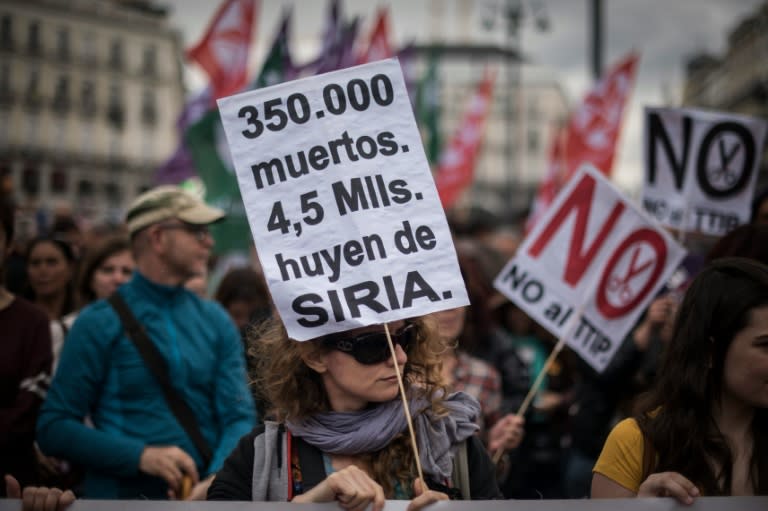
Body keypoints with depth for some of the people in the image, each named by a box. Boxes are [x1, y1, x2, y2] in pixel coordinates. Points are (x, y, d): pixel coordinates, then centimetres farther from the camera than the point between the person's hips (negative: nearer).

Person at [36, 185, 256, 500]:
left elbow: (239, 417, 3)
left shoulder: (217, 323, 9)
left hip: (205, 496, 4)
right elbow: (54, 428, -4)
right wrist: (141, 456, -15)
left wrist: (217, 481, -15)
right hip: (121, 495, -3)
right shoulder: (100, 322, -2)